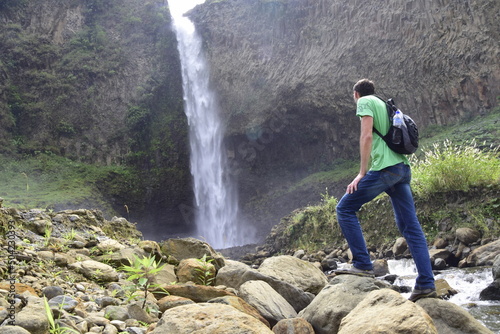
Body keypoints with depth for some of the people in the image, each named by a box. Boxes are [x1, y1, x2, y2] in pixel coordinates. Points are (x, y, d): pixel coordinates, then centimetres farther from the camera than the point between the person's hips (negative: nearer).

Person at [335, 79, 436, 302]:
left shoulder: (365, 102, 4)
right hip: (403, 168, 8)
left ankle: (363, 265, -7)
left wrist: (362, 173, -12)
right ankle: (426, 284, 2)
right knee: (410, 227, 5)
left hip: (385, 167, -8)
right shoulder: (386, 106, 28)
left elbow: (367, 136, -10)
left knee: (345, 209, -1)